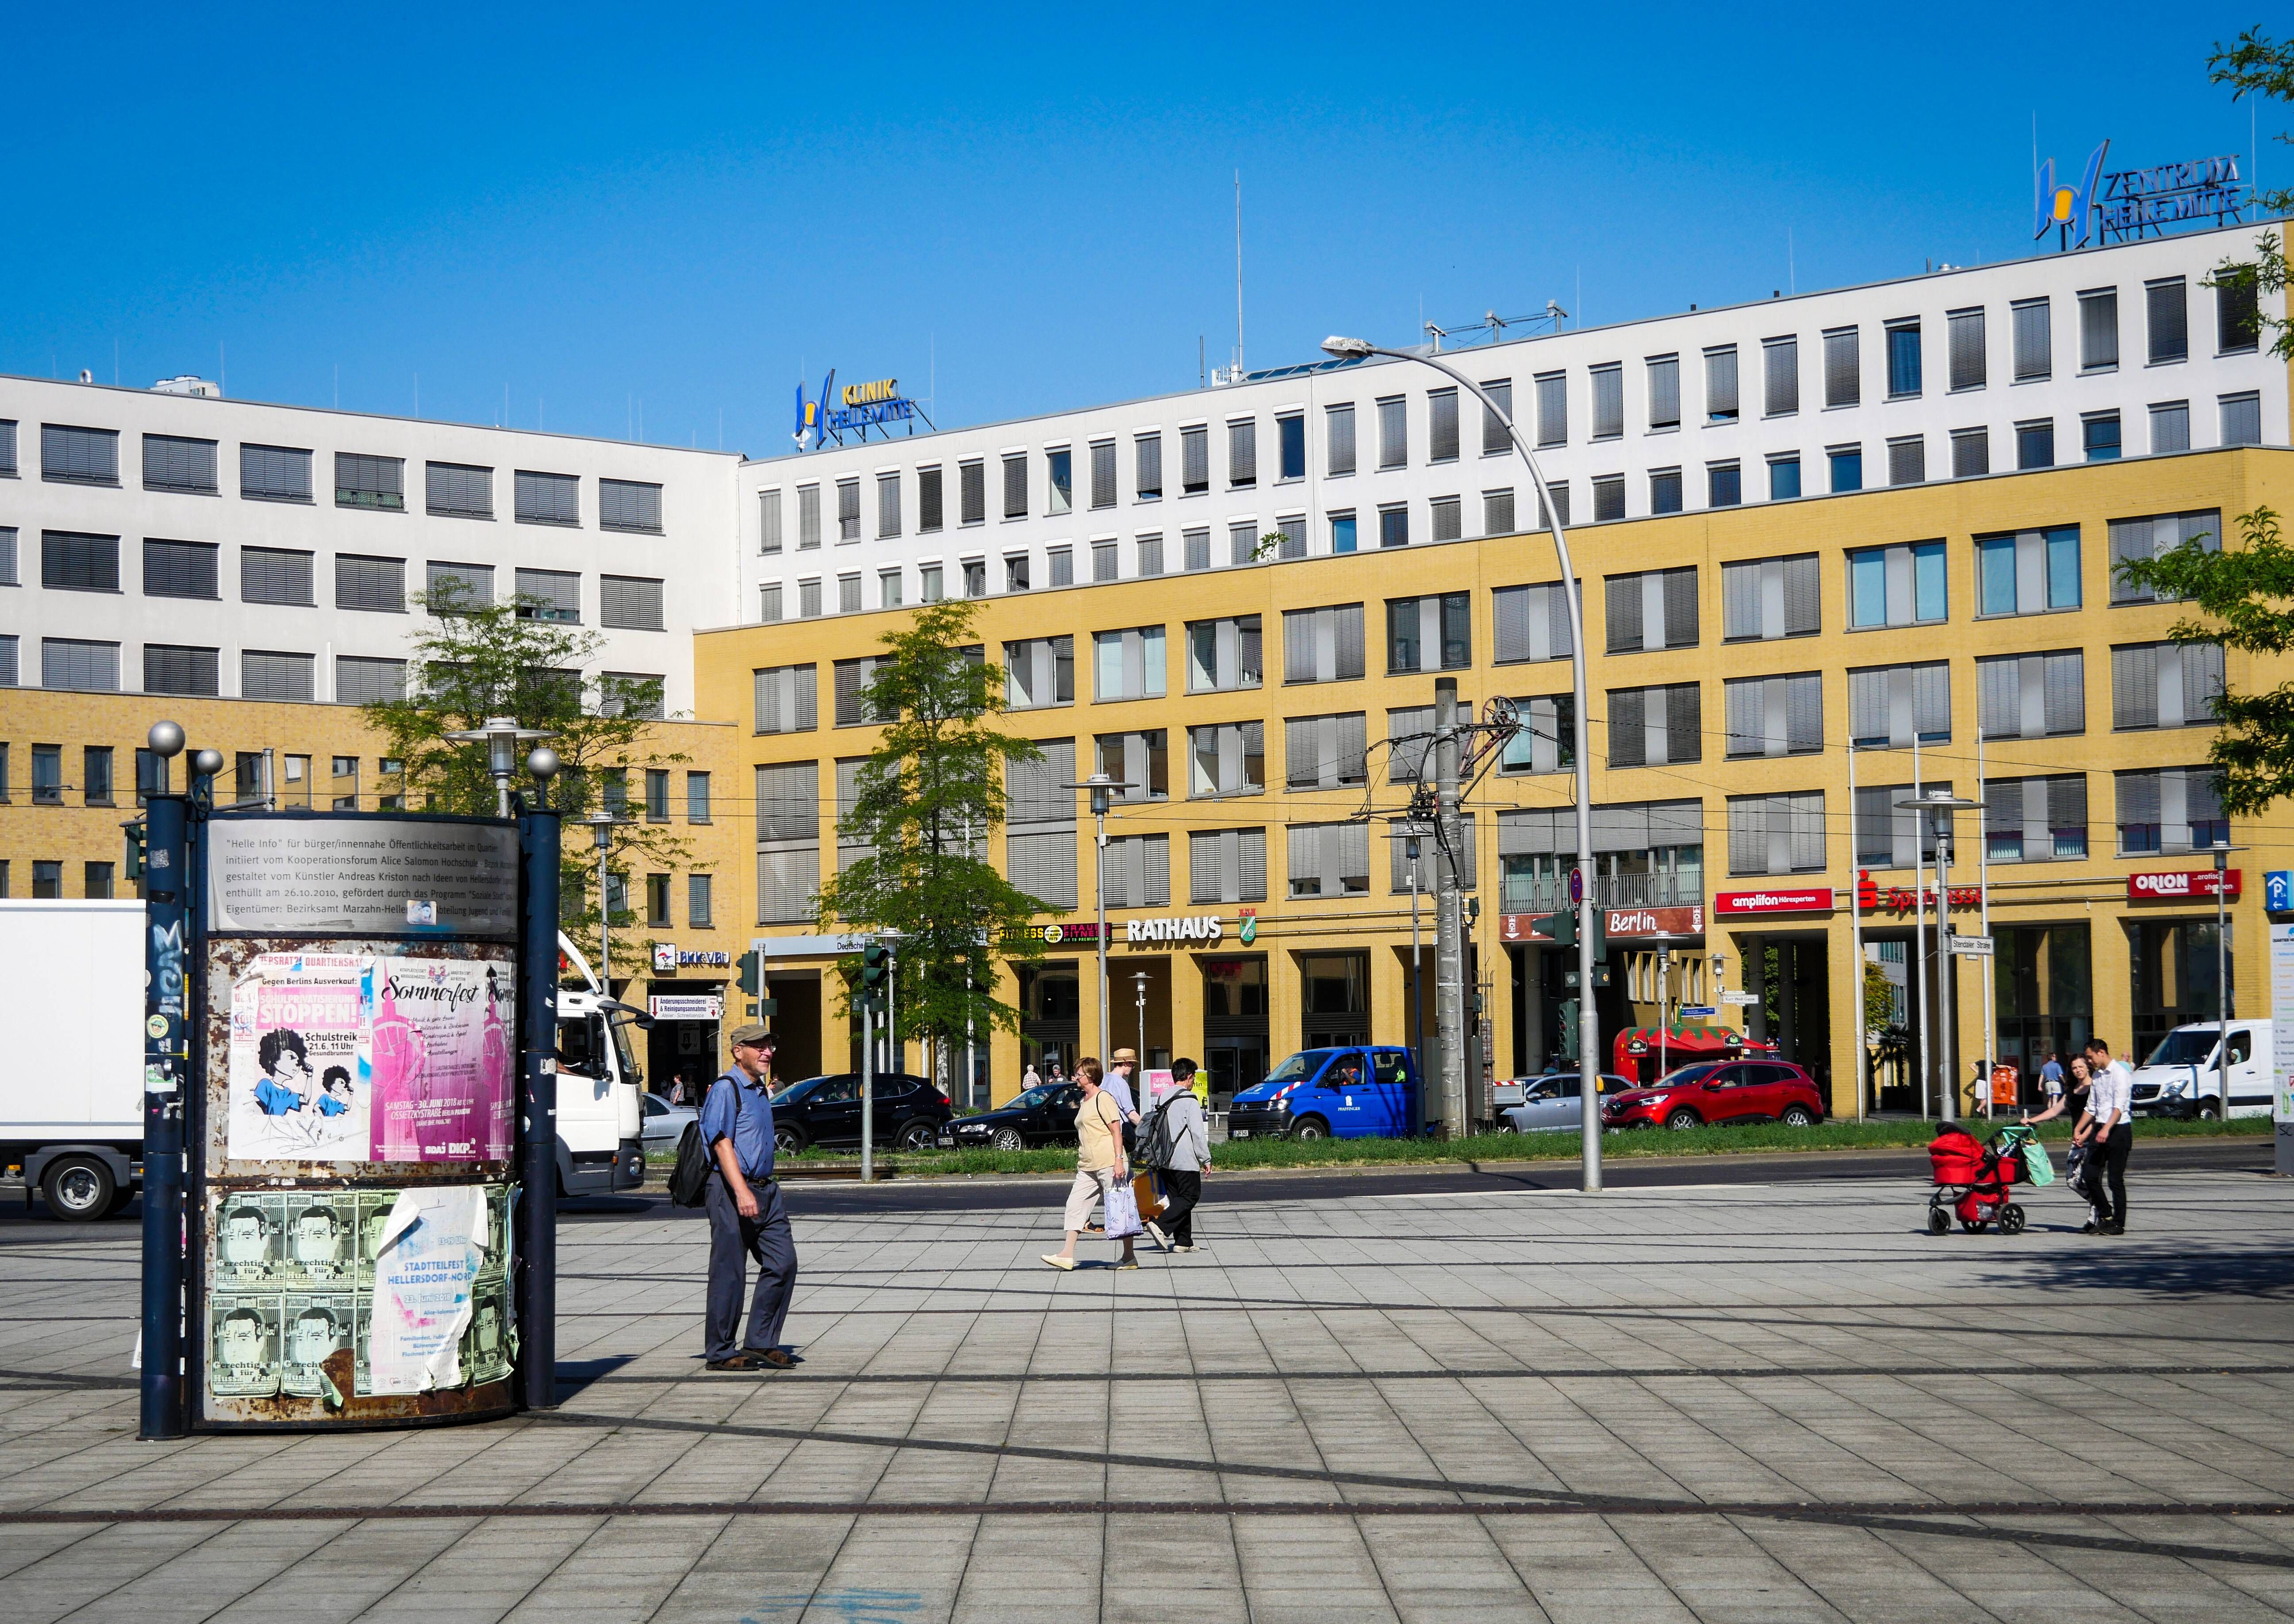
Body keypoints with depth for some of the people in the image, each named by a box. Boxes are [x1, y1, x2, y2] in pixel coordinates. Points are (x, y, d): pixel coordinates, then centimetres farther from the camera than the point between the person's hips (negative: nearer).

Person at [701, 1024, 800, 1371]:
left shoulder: (760, 1090, 18)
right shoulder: (726, 1089, -10)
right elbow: (722, 1144, -19)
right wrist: (741, 1192, -28)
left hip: (765, 1189, 9)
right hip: (731, 1189, -9)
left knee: (783, 1264, 4)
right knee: (729, 1273, -3)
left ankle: (761, 1343, 11)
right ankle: (721, 1352, 5)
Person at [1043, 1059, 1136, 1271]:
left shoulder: (1103, 1098, -8)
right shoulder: (1085, 1102, 19)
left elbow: (1116, 1131, -13)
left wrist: (1119, 1160, -20)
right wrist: (1080, 1162, 23)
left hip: (1109, 1164, -10)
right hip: (1088, 1167, 10)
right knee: (1075, 1205, 2)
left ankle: (1129, 1258, 4)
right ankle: (1067, 1255, 0)